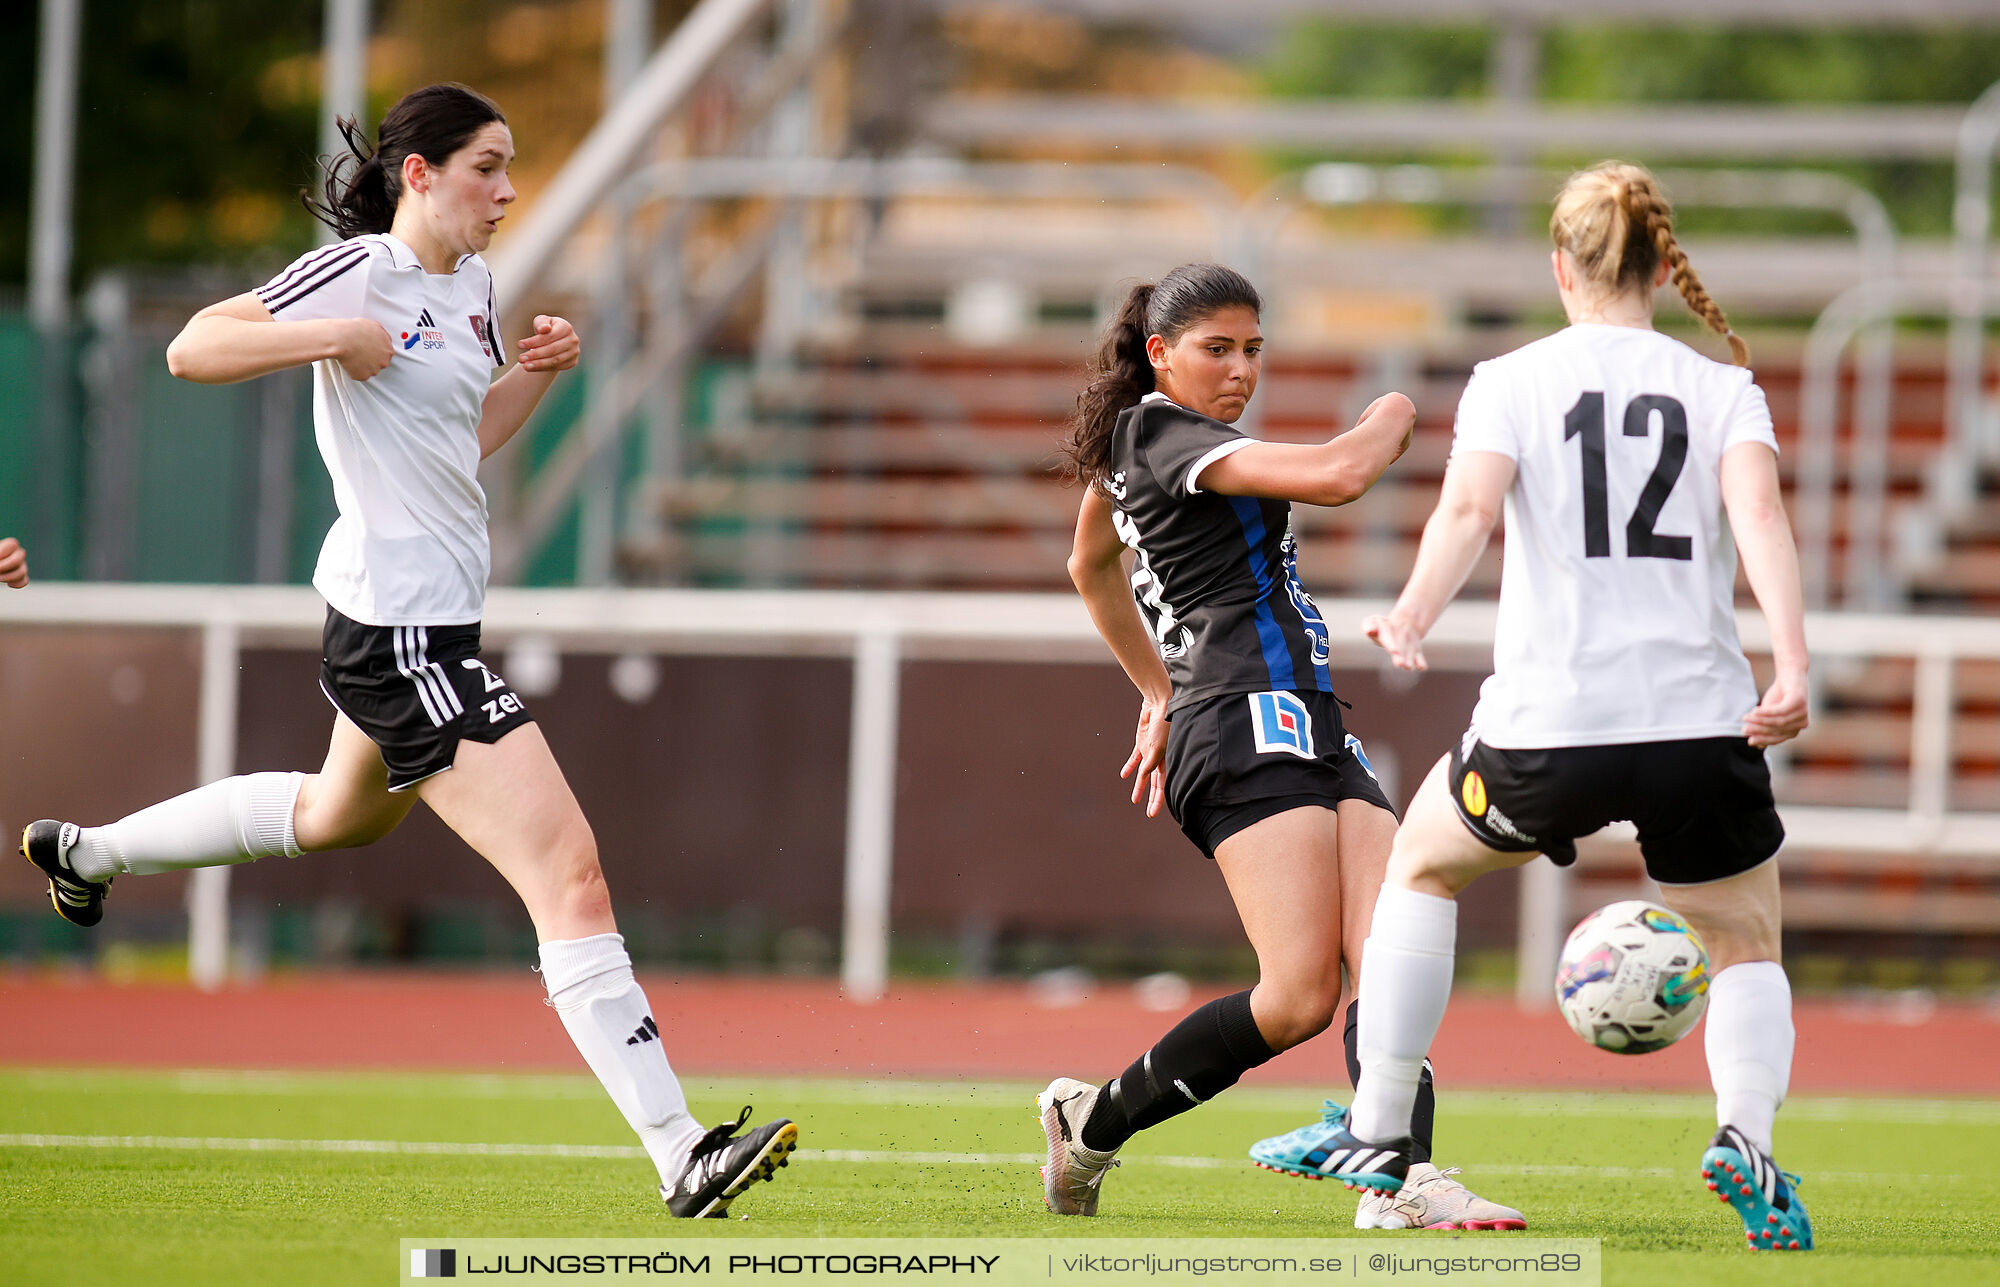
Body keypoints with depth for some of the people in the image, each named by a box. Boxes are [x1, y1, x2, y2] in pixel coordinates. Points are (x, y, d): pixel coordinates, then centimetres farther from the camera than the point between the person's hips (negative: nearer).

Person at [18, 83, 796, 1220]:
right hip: (401, 626, -11)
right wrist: (338, 337, -24)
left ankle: (89, 850, 53)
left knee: (340, 816, 36)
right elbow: (191, 350, -15)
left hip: (439, 616, 11)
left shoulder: (472, 283, 11)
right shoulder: (361, 273, -14)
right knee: (569, 873, -17)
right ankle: (681, 1156, -19)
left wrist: (540, 372, 6)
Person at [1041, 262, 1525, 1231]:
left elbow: (1090, 565, 43)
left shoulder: (1132, 446, 24)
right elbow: (1337, 476, -18)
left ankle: (1402, 1180, -26)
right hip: (1249, 723, -10)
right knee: (1300, 995, -19)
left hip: (1315, 732, 10)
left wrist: (1159, 692, 47)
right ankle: (1093, 1122, -2)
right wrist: (1390, 418, 3)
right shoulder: (1167, 435, -6)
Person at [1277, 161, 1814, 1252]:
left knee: (1420, 866, 28)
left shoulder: (1510, 382, 6)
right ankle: (1745, 1135, -11)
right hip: (1702, 727, 1)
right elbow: (1759, 514, -10)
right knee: (1747, 948, 20)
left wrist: (1412, 619, -27)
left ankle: (1378, 1137, 27)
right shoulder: (1725, 389, 9)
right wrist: (1792, 669, -20)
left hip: (1549, 725, 0)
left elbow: (1468, 506, -14)